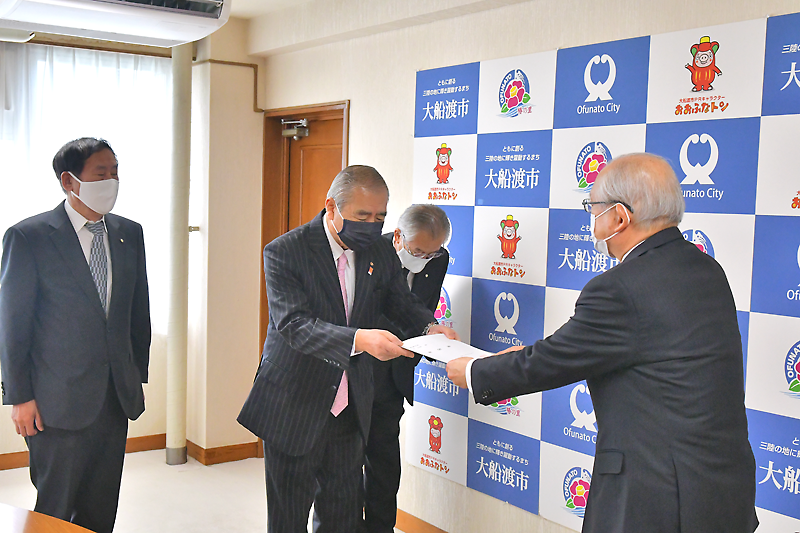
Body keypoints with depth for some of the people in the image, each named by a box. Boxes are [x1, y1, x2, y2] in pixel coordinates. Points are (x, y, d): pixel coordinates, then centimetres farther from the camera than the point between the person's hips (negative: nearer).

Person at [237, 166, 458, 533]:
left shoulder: (380, 251, 1)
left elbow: (403, 304, 7)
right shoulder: (284, 252, -15)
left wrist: (429, 327, -17)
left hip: (350, 410, 5)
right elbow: (294, 324, -26)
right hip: (294, 409, -4)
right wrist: (358, 339, -41)